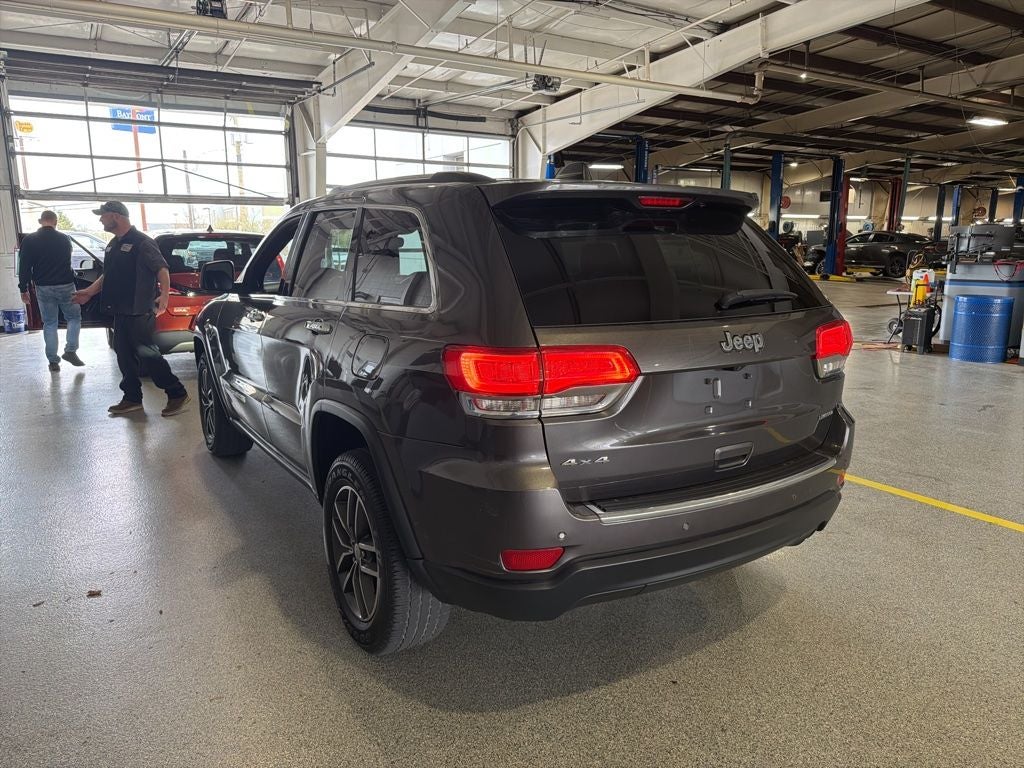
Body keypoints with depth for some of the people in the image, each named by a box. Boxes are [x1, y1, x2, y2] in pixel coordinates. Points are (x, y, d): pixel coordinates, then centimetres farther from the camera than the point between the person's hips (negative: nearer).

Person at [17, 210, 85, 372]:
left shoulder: (29, 240, -5)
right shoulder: (64, 239, 0)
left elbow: (25, 267, -5)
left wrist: (23, 289, 2)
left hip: (44, 288, 0)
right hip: (66, 286, 0)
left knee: (49, 323, 8)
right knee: (74, 317, 15)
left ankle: (53, 361, 6)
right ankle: (70, 350, -2)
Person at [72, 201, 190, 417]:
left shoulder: (141, 242, -10)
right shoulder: (113, 245, 18)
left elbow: (162, 269, -17)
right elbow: (107, 275, 28)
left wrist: (164, 295, -28)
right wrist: (89, 292, 24)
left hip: (140, 312, -9)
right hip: (121, 311, 9)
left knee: (147, 352, -8)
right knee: (124, 355, 11)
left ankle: (177, 393, 0)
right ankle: (132, 398, 20)